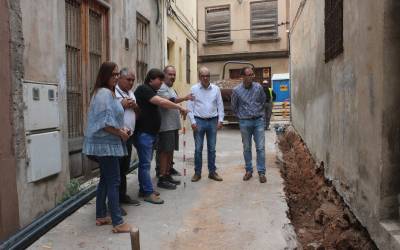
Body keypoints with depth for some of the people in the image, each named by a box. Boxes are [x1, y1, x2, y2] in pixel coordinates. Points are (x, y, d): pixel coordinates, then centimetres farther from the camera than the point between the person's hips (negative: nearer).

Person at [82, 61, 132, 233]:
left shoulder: (105, 92, 17)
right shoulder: (105, 93, -16)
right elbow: (105, 122, -23)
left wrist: (120, 129, 9)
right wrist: (121, 133, -12)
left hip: (105, 143, 11)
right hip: (107, 144, -11)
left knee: (105, 180, 15)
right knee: (113, 182, -7)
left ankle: (101, 216, 25)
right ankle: (118, 223, 0)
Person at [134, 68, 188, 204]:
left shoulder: (150, 91, 19)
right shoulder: (143, 89, -13)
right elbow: (162, 102, -23)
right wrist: (180, 107, -17)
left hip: (150, 132, 10)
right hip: (143, 133, -10)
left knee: (145, 162, 14)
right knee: (145, 163, -4)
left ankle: (143, 189, 22)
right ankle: (148, 193, 1)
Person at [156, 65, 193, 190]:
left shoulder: (171, 89, 20)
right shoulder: (161, 88, -10)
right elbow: (169, 101, -25)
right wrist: (184, 98, -37)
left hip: (173, 126, 9)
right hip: (166, 127, -9)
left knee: (170, 151, 14)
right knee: (165, 152, -6)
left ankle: (168, 175, 23)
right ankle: (162, 179, 0)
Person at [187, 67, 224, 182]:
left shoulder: (216, 89, 6)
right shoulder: (194, 89, 1)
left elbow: (220, 105, 7)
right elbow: (190, 107, -1)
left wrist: (220, 120, -1)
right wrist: (193, 122, -7)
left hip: (213, 121, 2)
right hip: (199, 121, -1)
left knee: (212, 149, 8)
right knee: (198, 149, 3)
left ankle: (212, 172, 18)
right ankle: (197, 173, 13)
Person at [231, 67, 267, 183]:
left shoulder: (258, 87, -3)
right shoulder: (236, 90, -7)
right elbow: (234, 106, 8)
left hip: (258, 121, 1)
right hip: (244, 122, 0)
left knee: (260, 147, 0)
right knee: (247, 148, 9)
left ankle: (261, 172, 9)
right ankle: (249, 170, 22)